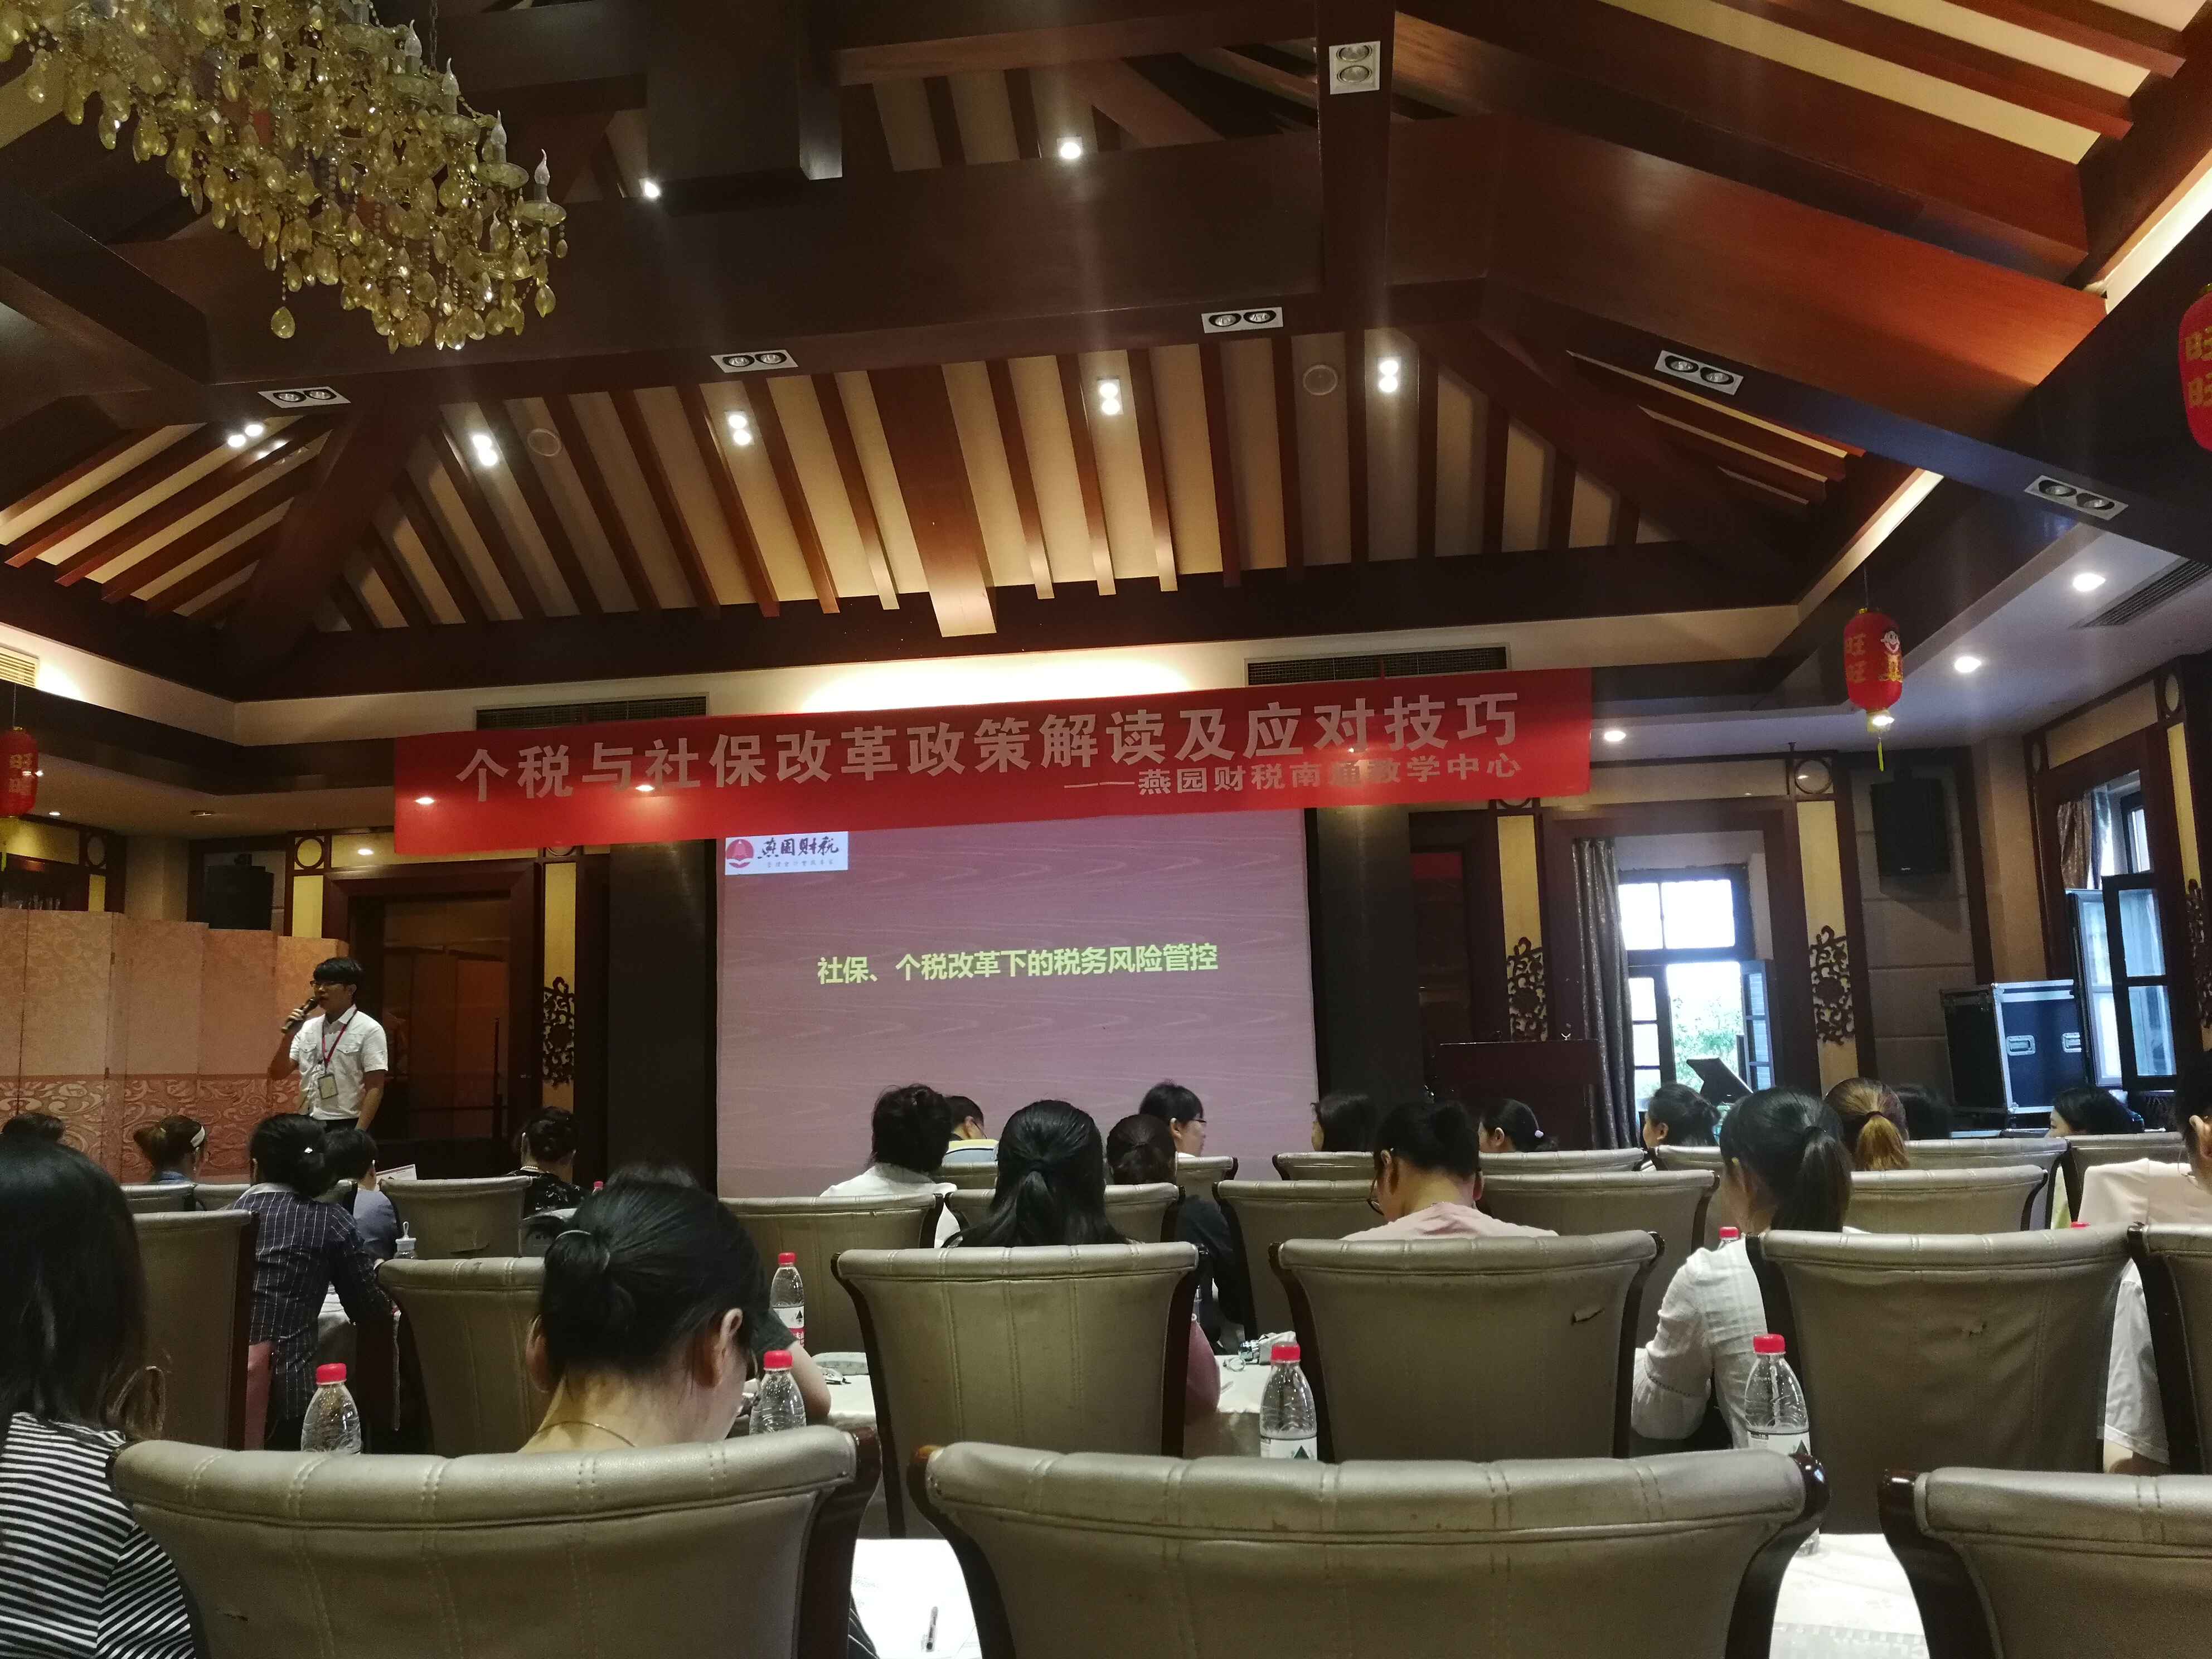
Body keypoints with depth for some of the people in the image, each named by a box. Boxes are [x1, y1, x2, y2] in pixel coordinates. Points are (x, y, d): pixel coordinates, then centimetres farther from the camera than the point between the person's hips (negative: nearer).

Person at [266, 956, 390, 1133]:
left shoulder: (368, 1030, -6)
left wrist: (358, 1133, -17)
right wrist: (288, 1037, -6)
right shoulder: (307, 1028, 10)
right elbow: (277, 1075, 10)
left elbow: (375, 1088, -9)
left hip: (345, 1127, -6)